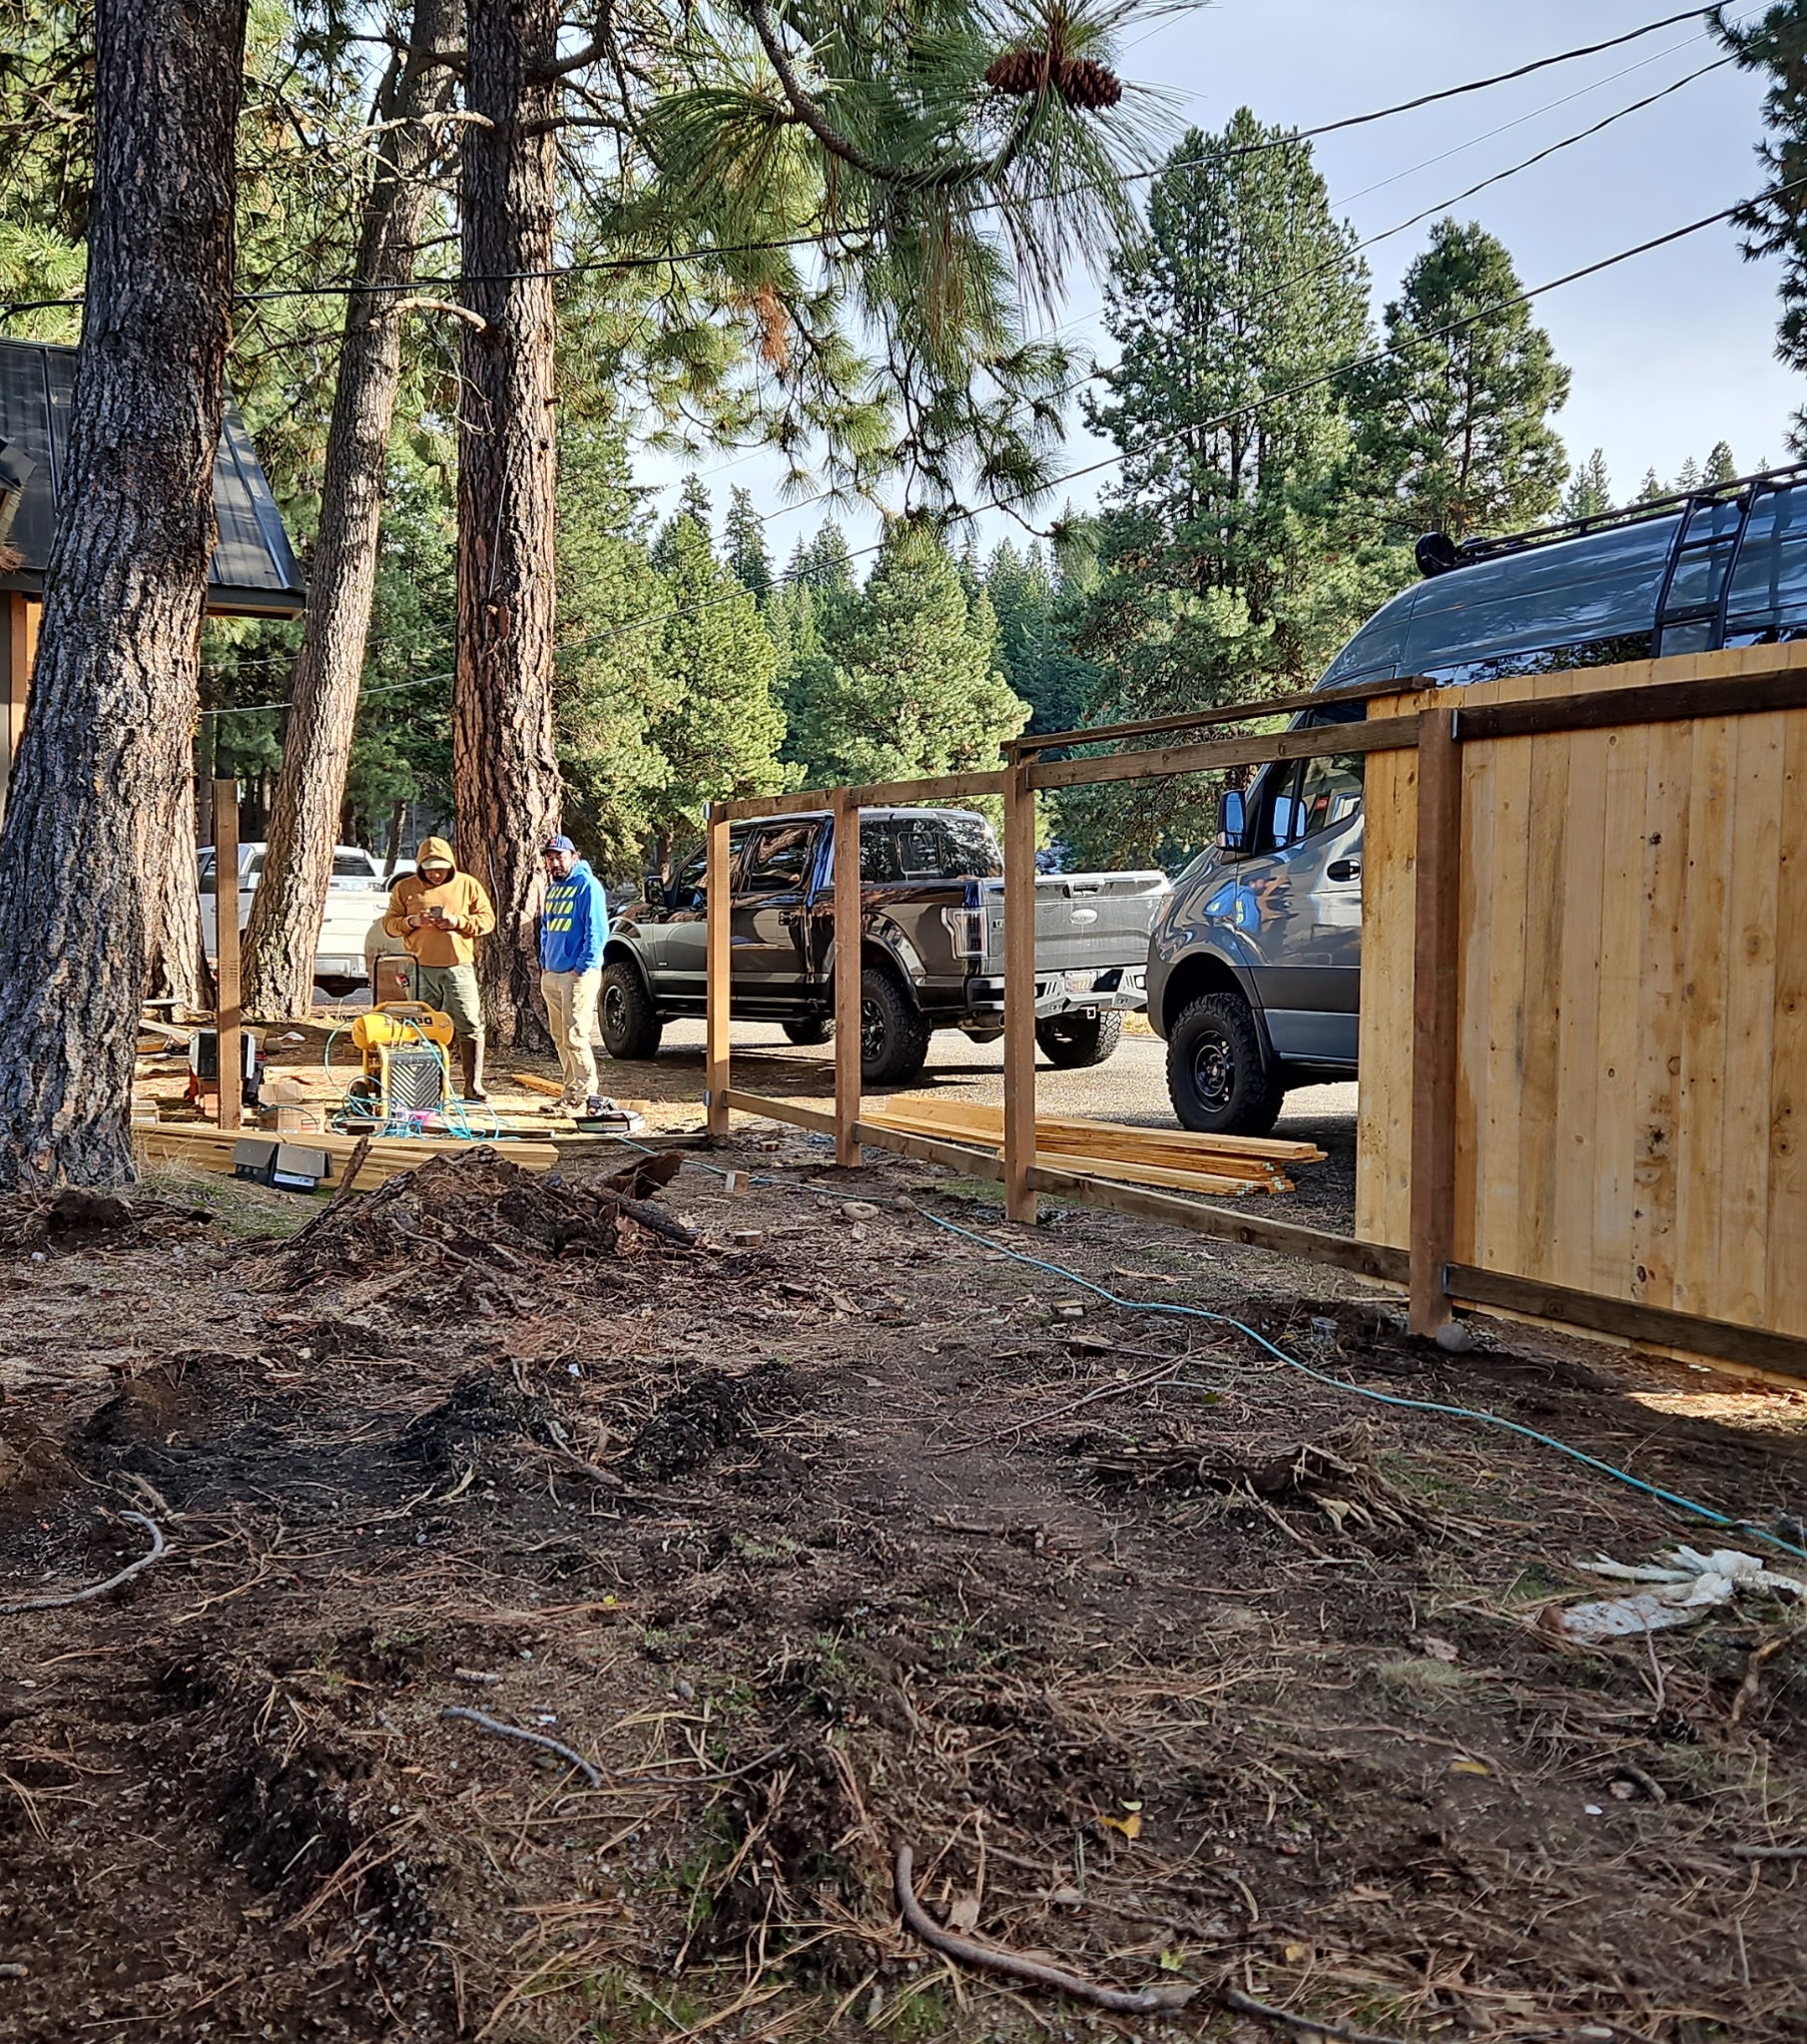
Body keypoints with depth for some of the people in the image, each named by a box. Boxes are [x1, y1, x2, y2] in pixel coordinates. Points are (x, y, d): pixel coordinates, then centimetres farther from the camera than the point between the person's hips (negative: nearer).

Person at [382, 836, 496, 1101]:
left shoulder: (468, 885, 6)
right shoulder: (405, 888, 8)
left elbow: (488, 920, 6)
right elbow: (389, 924, 9)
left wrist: (459, 922, -10)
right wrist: (411, 922, -11)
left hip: (459, 967, 0)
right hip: (421, 968, 1)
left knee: (469, 1025, -4)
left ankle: (473, 1085, 2)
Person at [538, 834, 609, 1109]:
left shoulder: (587, 885, -9)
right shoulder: (552, 888, 17)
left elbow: (597, 931, -14)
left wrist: (582, 968, -16)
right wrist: (544, 965, 16)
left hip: (578, 975, -8)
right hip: (552, 974, 8)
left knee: (575, 1037, -11)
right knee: (560, 1039, 11)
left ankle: (585, 1098, -7)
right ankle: (570, 1095, 18)